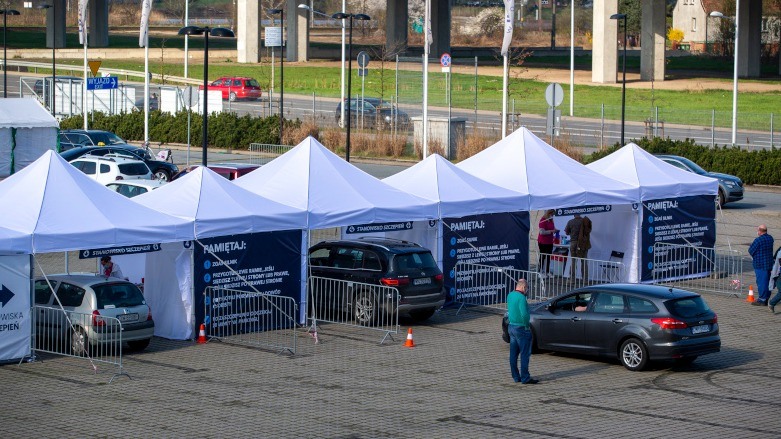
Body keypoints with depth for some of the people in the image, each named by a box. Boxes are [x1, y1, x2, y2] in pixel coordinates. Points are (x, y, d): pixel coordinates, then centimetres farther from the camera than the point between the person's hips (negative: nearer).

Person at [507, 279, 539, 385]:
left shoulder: (510, 295, 6)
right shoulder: (521, 298, -20)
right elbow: (524, 314, -29)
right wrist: (527, 326, -14)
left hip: (511, 327, 9)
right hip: (521, 328, -9)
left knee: (513, 354, 11)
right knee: (525, 354, -3)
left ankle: (516, 377, 16)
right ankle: (525, 378, -3)